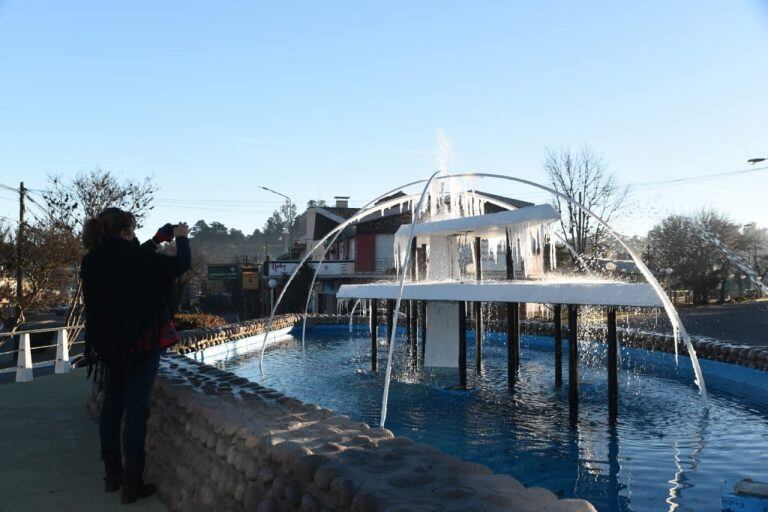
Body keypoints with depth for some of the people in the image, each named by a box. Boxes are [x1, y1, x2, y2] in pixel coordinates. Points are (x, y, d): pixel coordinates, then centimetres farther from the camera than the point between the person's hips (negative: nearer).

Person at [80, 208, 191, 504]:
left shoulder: (92, 261, 1)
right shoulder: (133, 258, -16)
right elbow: (181, 264, -10)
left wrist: (158, 239, 20)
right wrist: (181, 237, 7)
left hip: (106, 345, 7)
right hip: (141, 344, -6)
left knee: (112, 406, 16)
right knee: (136, 408, -1)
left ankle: (112, 474, 27)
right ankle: (132, 484, 4)